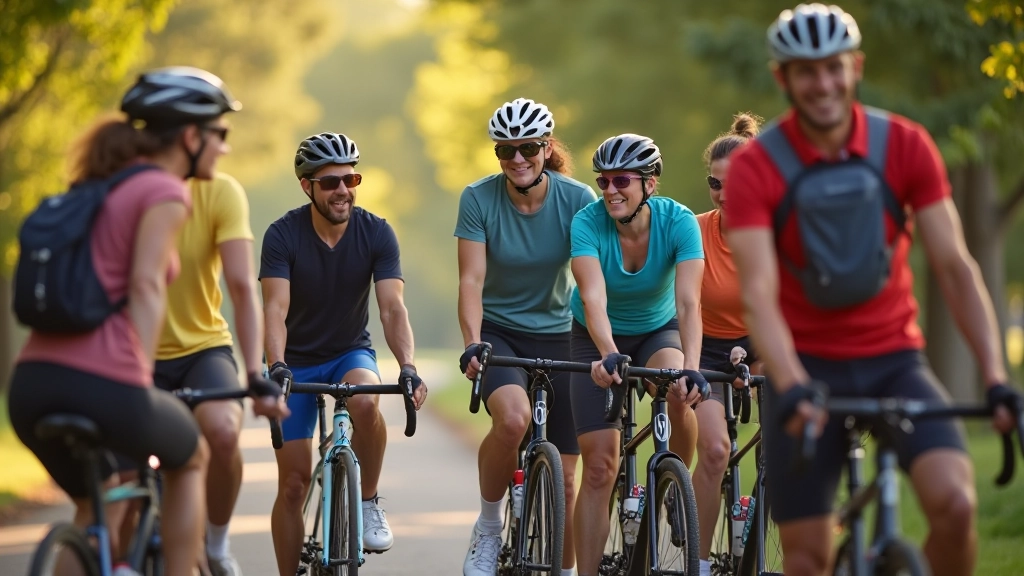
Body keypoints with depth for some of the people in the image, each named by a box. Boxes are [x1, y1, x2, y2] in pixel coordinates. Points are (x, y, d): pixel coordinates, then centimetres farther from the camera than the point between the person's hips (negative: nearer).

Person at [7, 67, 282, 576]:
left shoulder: (96, 187, 23)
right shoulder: (165, 191, -1)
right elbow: (146, 286, -13)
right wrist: (143, 380, -15)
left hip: (32, 382, 7)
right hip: (103, 384, -7)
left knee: (99, 506, 28)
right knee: (191, 459, 25)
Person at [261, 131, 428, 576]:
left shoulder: (376, 233, -14)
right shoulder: (283, 235, -18)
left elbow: (392, 307, -23)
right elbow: (275, 309, -28)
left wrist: (408, 367, -39)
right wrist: (276, 368, -45)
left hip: (351, 353, 0)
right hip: (297, 361, 0)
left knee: (366, 402, -35)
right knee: (293, 483, -4)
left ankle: (368, 504, -13)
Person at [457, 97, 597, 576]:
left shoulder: (578, 199, -12)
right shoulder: (478, 199, -13)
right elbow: (471, 281, -18)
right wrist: (472, 344, -33)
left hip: (556, 337, 2)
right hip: (497, 332, -1)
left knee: (564, 476, 1)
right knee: (513, 417, -33)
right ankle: (488, 528, -10)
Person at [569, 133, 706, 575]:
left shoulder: (678, 222, -25)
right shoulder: (587, 223, -26)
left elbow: (688, 302, -35)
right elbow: (593, 298, -39)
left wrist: (691, 367, -50)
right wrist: (608, 355, -57)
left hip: (658, 331, 0)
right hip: (598, 340, 0)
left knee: (678, 394, -33)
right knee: (599, 467, -8)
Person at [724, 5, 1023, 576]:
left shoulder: (906, 145, -7)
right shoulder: (754, 167, -12)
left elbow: (956, 266, -10)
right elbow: (758, 295, -21)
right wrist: (791, 389, -37)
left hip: (894, 359, 1)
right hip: (807, 367, -1)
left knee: (956, 502, -23)